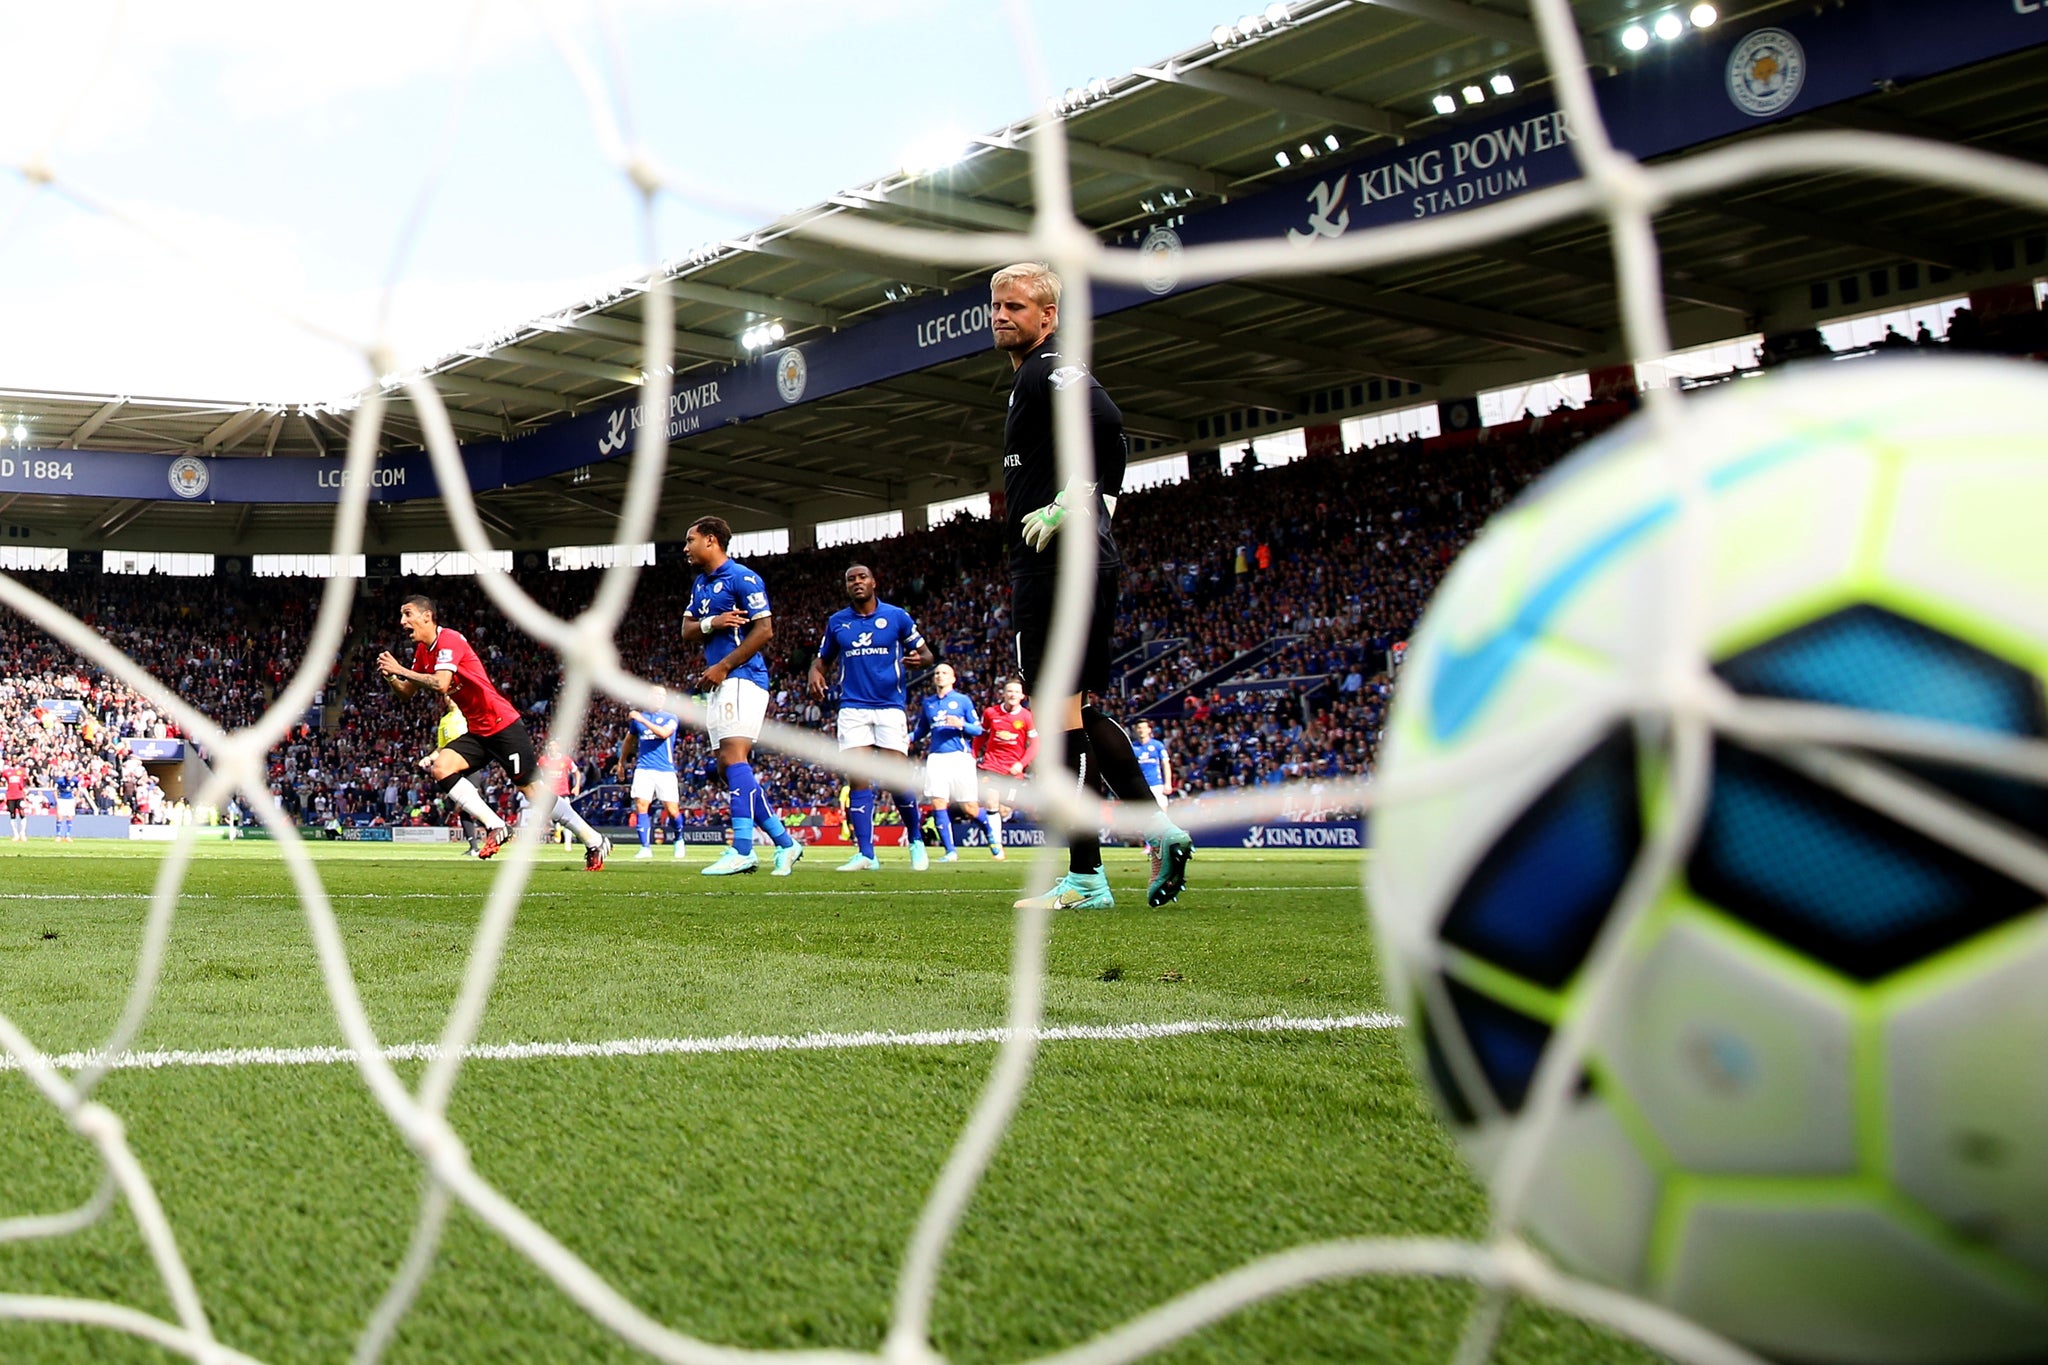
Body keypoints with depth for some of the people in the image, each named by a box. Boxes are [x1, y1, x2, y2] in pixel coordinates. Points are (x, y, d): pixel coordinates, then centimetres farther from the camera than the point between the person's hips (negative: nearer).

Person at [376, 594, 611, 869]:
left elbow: (441, 684, -28)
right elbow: (407, 691, 15)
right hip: (476, 731, 9)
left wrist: (401, 670, -21)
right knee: (440, 767, -12)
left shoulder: (449, 640, -16)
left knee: (533, 790, -7)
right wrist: (391, 676, -5)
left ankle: (595, 842, 5)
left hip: (503, 725, -9)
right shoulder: (422, 650, 12)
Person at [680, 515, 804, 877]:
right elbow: (686, 632, 14)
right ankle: (784, 843, 12)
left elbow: (764, 630, -14)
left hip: (742, 678, -10)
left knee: (733, 756, -21)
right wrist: (711, 623, -8)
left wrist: (723, 667, -16)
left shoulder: (741, 578, -8)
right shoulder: (700, 585, 20)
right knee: (732, 767, 7)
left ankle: (742, 850, -26)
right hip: (718, 685, 10)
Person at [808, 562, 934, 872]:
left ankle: (916, 841, 18)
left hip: (890, 707, -2)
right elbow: (822, 658, 18)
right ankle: (866, 854, -5)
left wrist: (919, 659, -17)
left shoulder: (896, 616, 3)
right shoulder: (837, 622, 9)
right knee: (858, 779, -8)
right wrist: (815, 674, -5)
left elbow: (925, 653, 7)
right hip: (853, 708, 2)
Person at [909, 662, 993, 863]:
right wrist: (907, 738, 4)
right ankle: (951, 851, -1)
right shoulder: (927, 703, 16)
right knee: (938, 805, -9)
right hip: (936, 758, 3)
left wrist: (961, 725, -15)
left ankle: (992, 836, 23)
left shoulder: (963, 700, 6)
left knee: (970, 808, -4)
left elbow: (978, 730, 4)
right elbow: (921, 730, 24)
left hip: (960, 757, -3)